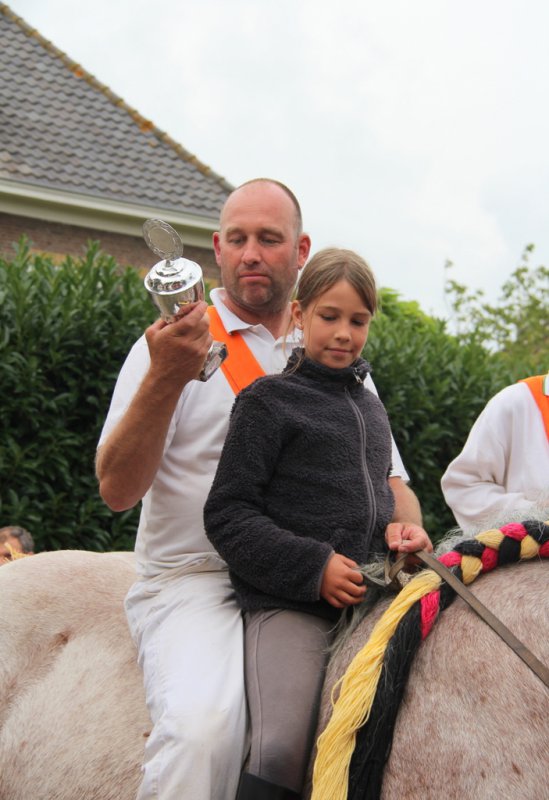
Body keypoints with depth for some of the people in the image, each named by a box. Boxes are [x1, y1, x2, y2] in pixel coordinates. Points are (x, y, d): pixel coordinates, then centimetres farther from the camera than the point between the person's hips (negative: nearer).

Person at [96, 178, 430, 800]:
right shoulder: (179, 342, 2)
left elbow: (389, 480, 18)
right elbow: (117, 490, -8)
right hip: (194, 581, -4)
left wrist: (406, 529, -6)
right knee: (201, 728, -33)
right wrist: (166, 379, -22)